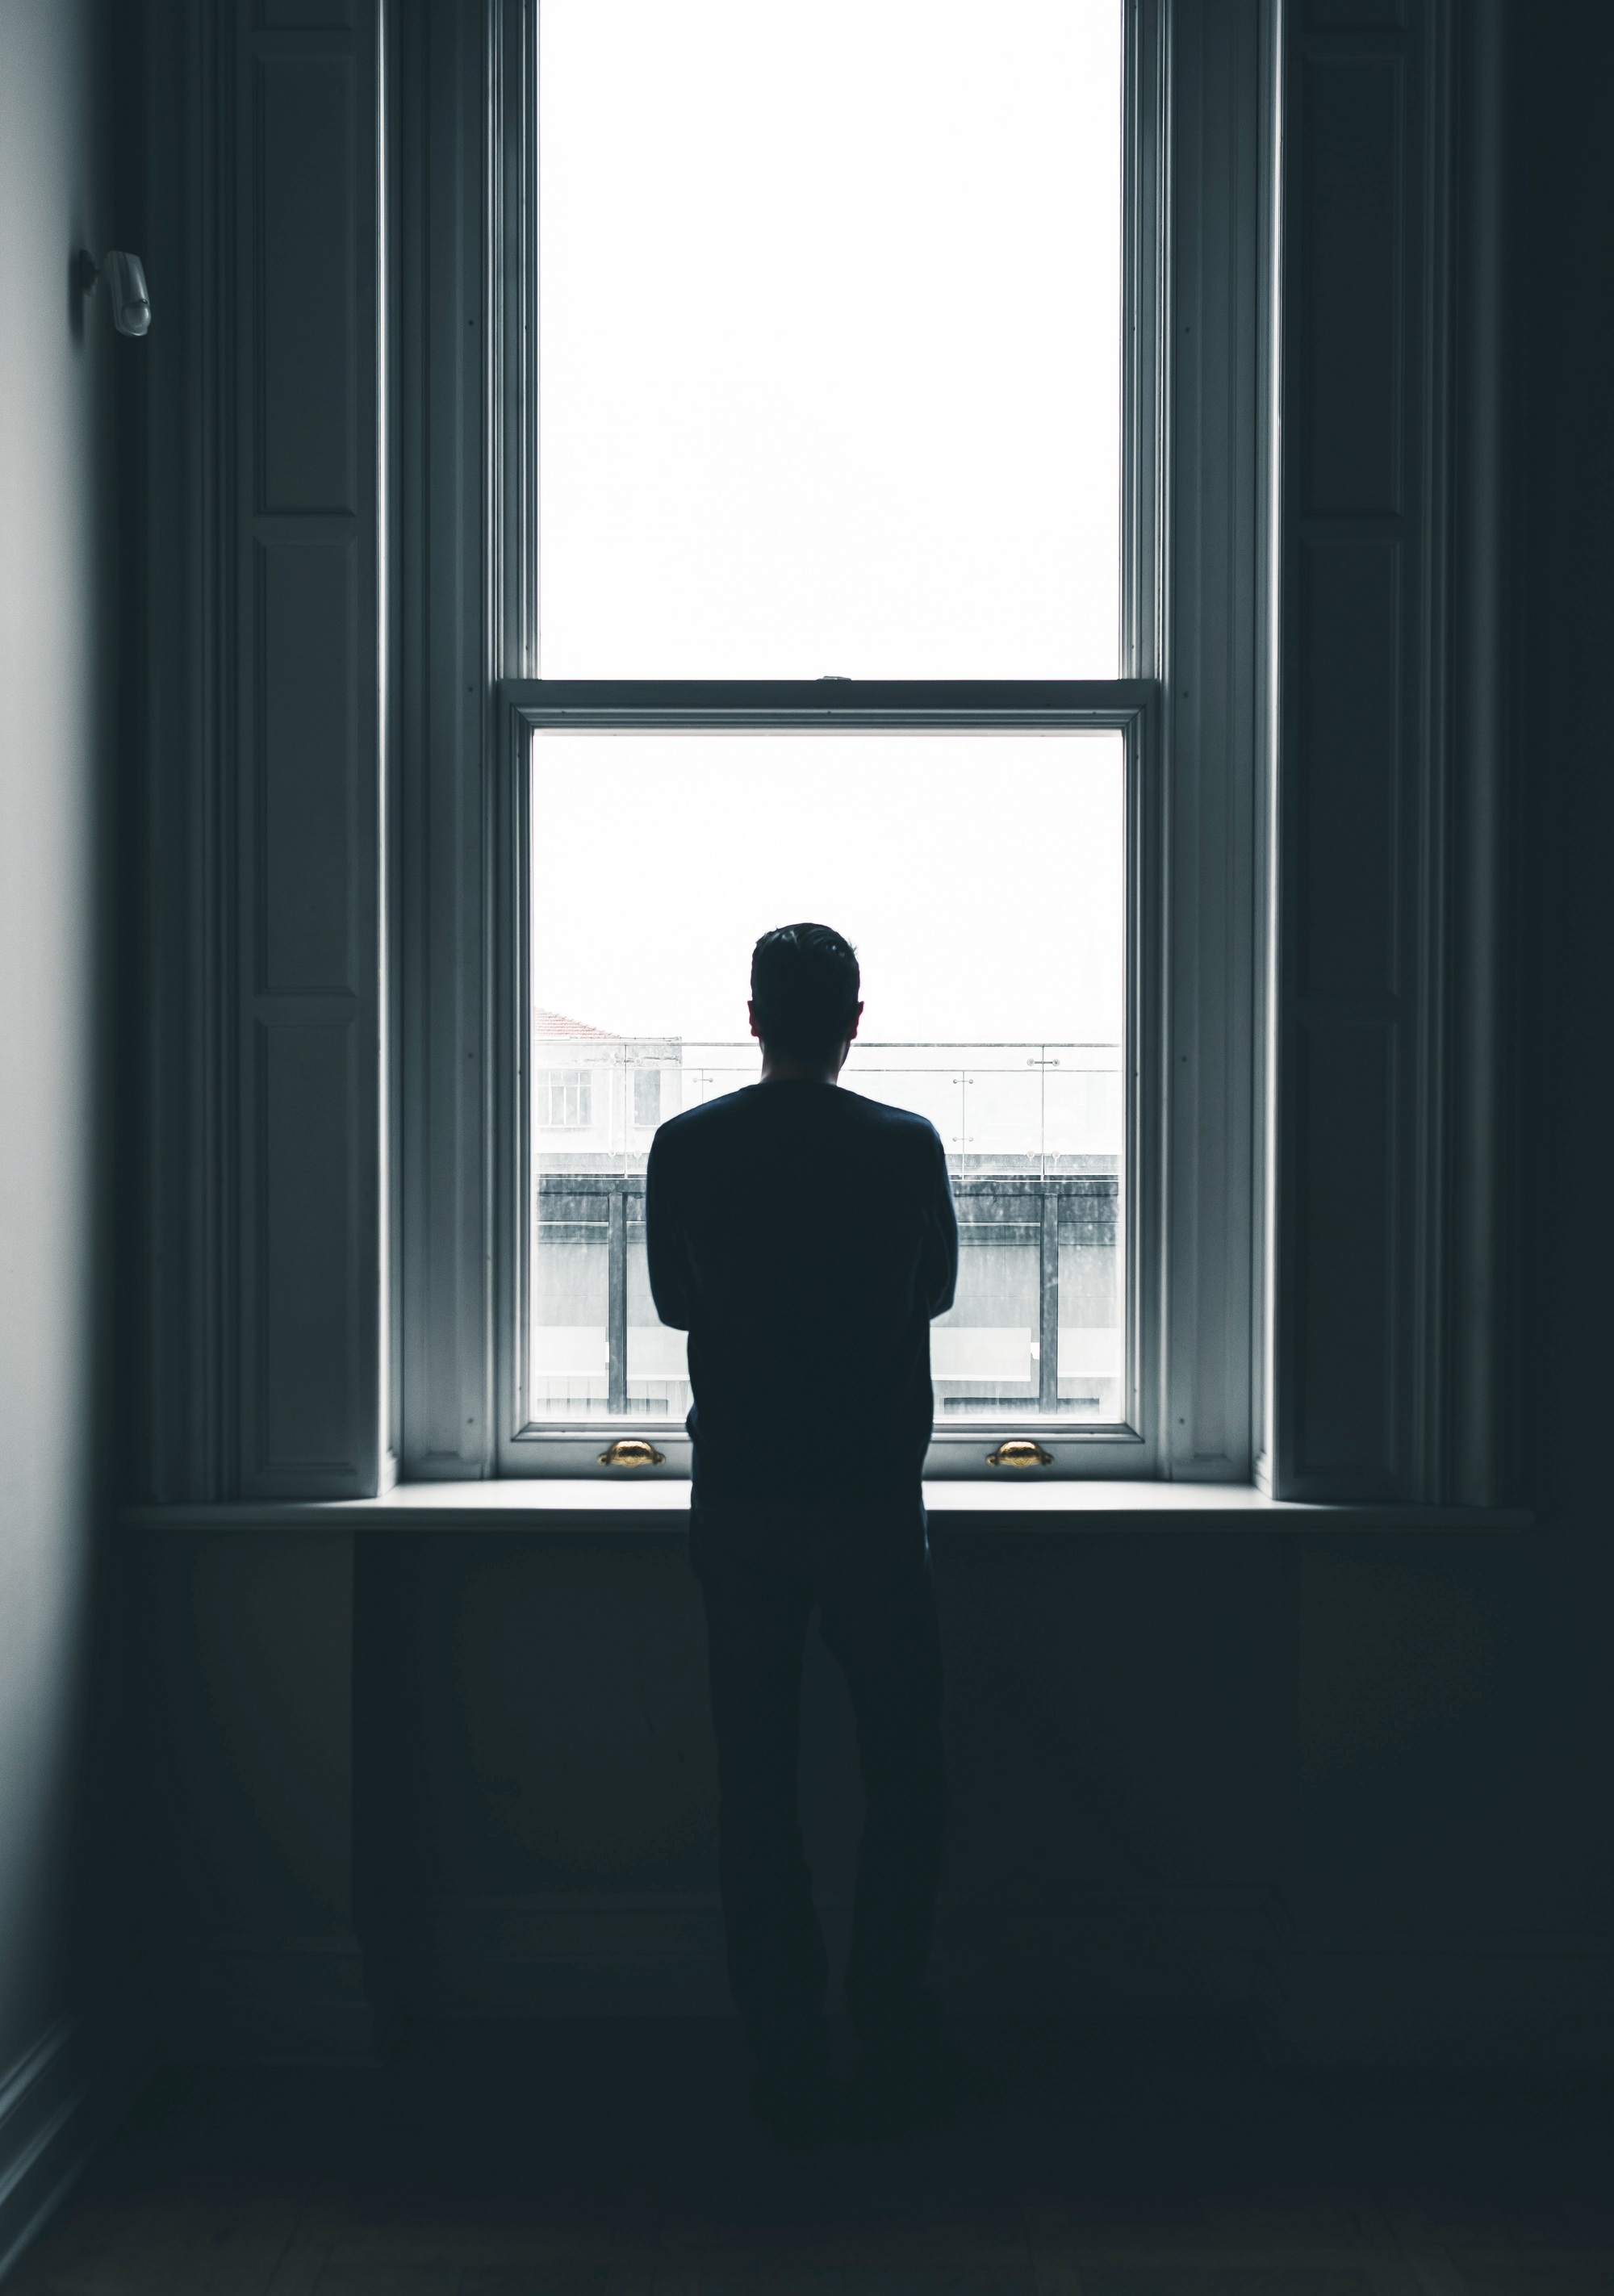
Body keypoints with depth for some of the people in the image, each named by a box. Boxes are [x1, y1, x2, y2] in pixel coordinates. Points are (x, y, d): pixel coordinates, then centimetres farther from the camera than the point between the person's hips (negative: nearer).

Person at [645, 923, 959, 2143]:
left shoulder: (685, 1148, -3)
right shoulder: (906, 1146, -6)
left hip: (737, 1504, 1)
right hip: (871, 1497, -1)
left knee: (757, 1782, 8)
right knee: (907, 1768, 15)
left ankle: (789, 2068, 14)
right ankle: (893, 2031, 23)